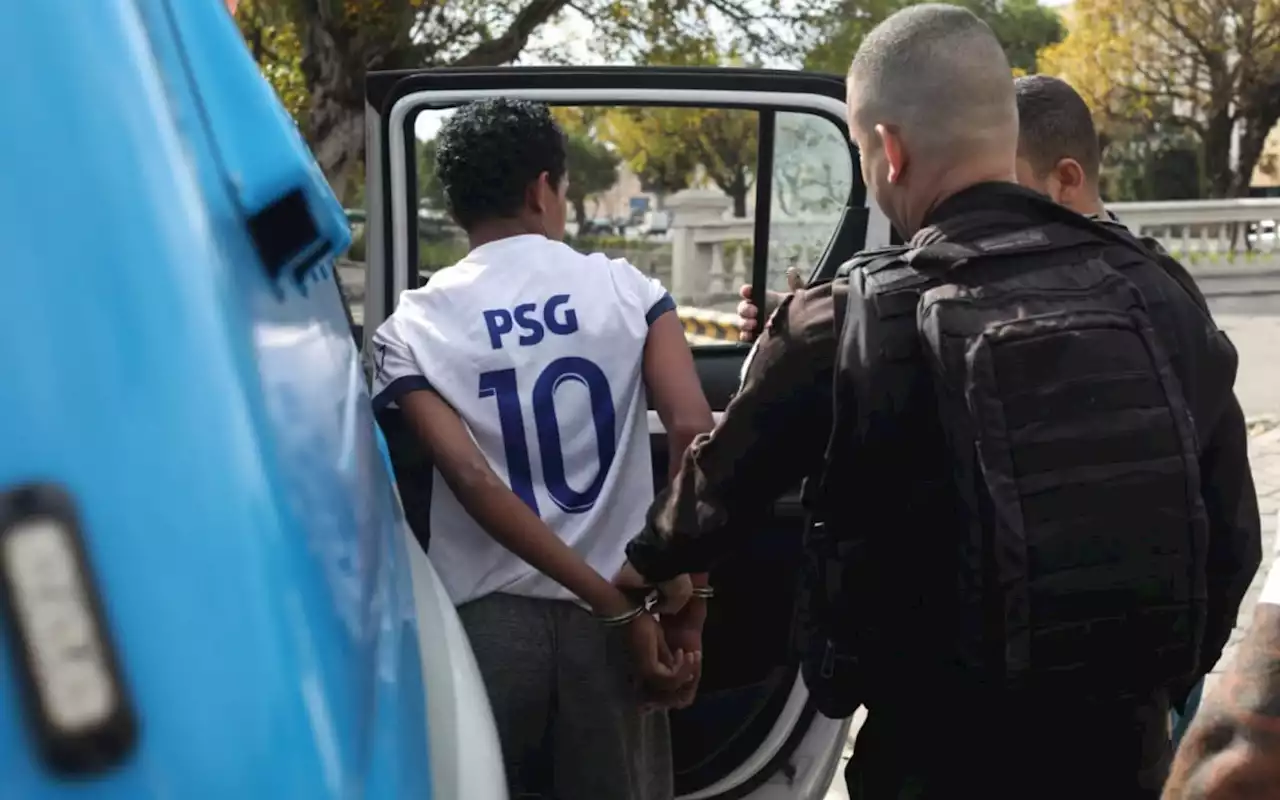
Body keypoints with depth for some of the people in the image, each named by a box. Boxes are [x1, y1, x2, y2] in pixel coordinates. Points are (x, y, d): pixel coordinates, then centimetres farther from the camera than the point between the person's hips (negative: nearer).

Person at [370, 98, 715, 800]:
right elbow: (693, 431, -12)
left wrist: (620, 608, -11)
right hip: (602, 616, 0)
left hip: (486, 618, 0)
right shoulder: (625, 288, 0)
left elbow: (475, 483, -11)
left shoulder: (411, 328, 0)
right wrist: (688, 596, -6)